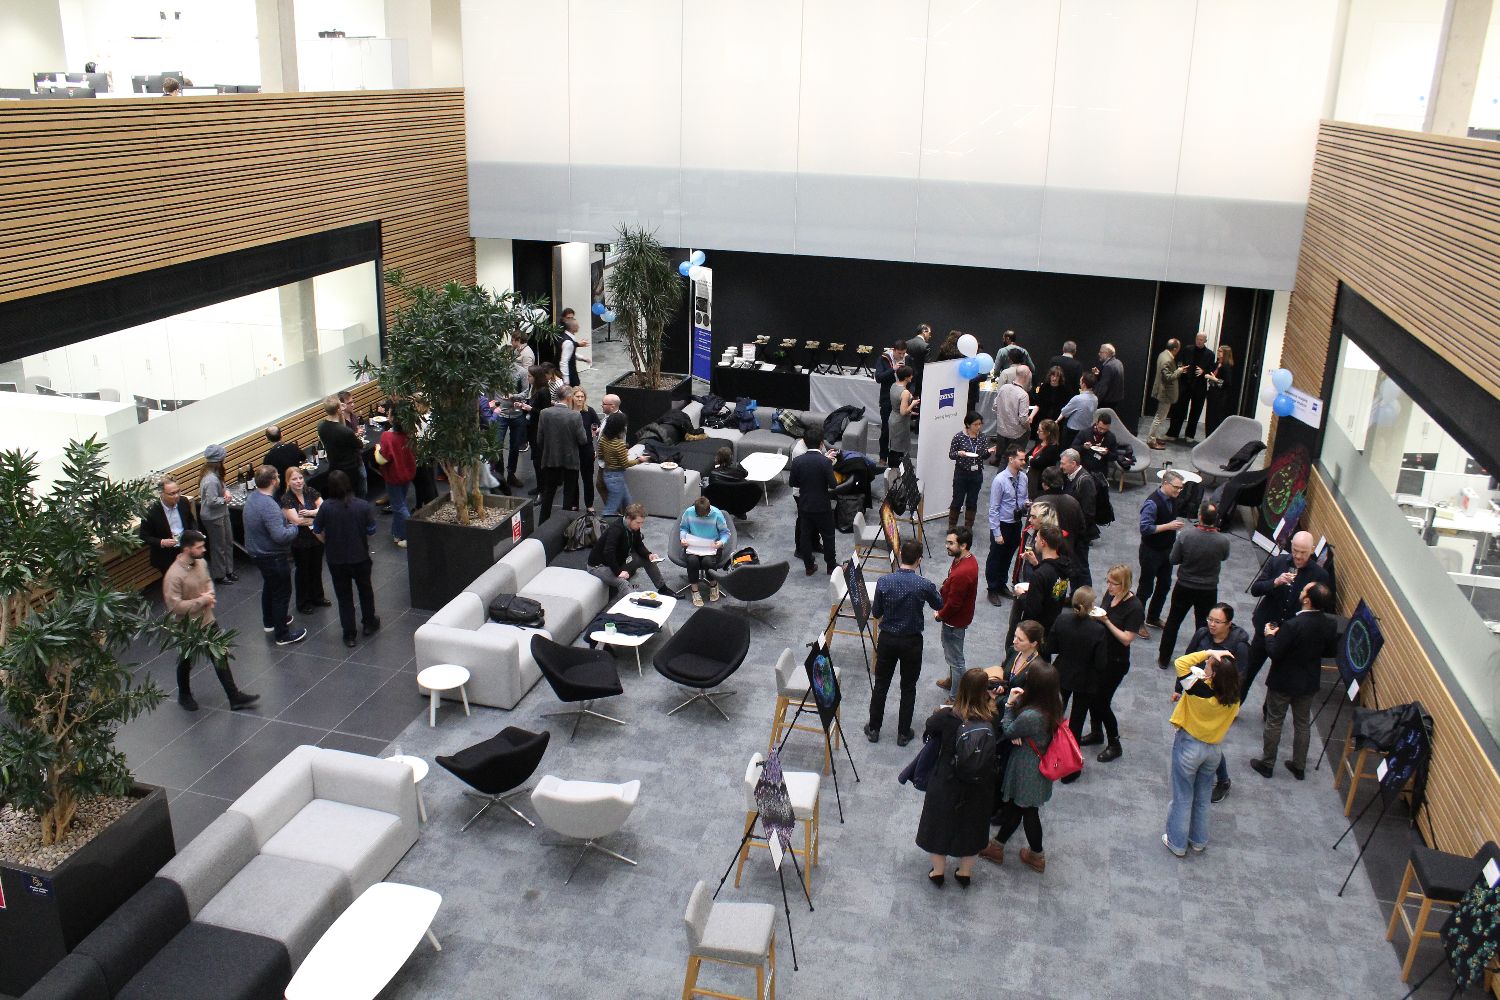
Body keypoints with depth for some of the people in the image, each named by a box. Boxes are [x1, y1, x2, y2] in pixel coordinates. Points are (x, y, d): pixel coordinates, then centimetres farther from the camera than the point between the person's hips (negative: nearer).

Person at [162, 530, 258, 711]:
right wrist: (201, 601, -23)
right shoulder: (174, 575, -29)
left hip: (207, 621, 6)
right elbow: (174, 606, -29)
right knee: (186, 663, 18)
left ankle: (235, 697, 18)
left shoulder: (201, 563, -7)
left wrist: (210, 594, -8)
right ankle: (184, 695, 43)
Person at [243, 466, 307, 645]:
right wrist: (294, 528, -14)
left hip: (257, 553, 10)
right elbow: (280, 536, -34)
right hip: (272, 556, -10)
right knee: (282, 593, 4)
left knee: (269, 587, 28)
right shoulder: (268, 506, -32)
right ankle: (282, 635, 12)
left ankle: (269, 622, 45)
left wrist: (286, 523, 6)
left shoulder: (251, 496, -2)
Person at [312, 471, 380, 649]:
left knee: (344, 596, 14)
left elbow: (317, 531, -7)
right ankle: (369, 624, 40)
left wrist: (330, 544, 12)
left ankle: (349, 635, 20)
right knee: (365, 590, 24)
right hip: (360, 557, 1)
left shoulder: (326, 508, -17)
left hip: (336, 560, 0)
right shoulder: (363, 506, -17)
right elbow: (371, 531, -9)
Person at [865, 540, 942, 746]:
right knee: (908, 688, 14)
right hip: (912, 642, -1)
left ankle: (873, 729, 26)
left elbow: (876, 613, -4)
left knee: (881, 685, 15)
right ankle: (903, 733, 22)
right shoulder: (924, 585, -18)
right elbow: (938, 605, 3)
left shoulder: (884, 581, -15)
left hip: (887, 639, 1)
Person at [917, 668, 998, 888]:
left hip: (947, 783, -2)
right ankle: (965, 873, 43)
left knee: (940, 823, 22)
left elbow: (927, 732, -7)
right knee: (972, 826, 25)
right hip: (980, 787, 2)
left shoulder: (947, 717, -26)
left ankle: (938, 871, 40)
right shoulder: (992, 717, -23)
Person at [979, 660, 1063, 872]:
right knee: (1014, 805, 24)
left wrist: (1010, 704, -16)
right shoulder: (1055, 702, -13)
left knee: (1028, 810, 17)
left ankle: (1037, 856, 40)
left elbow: (1008, 732, -17)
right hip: (1041, 765, 7)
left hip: (1027, 771, -7)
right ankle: (997, 846, 42)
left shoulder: (1030, 716, -38)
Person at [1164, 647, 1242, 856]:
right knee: (1203, 797, 23)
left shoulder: (1200, 691, -30)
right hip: (1214, 750, 5)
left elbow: (1181, 663, -27)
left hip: (1188, 747, -5)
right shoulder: (1233, 698, -15)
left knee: (1183, 797, 13)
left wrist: (1209, 652, -26)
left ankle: (1177, 843, 26)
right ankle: (1199, 840, 39)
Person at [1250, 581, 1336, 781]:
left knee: (1274, 723, 13)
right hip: (1310, 683, 5)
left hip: (1283, 682, -5)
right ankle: (1299, 766, 32)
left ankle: (1267, 764, 25)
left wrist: (1270, 635, -7)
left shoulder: (1292, 625, -31)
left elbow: (1275, 653, -23)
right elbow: (1328, 651, 3)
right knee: (1303, 724, 20)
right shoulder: (1330, 625, -13)